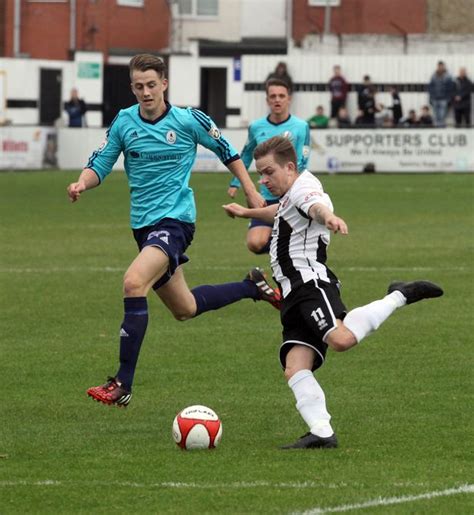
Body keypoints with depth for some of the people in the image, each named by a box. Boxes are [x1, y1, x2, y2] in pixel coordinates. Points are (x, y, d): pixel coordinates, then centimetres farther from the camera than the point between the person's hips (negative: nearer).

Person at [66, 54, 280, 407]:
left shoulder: (189, 120, -7)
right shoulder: (124, 122, 2)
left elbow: (227, 152, 7)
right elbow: (100, 165, 6)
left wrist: (252, 193, 12)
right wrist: (83, 183, -17)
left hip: (175, 219, -6)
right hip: (143, 224, 6)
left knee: (134, 282, -29)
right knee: (184, 309, 18)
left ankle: (123, 385, -26)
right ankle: (254, 287, 45)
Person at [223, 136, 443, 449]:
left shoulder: (303, 185, -1)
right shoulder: (288, 198, 31)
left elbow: (317, 205, -27)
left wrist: (328, 217, -50)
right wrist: (246, 213, 71)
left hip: (311, 282, -10)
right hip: (294, 296, 10)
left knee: (341, 339, -35)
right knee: (294, 367, -11)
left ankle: (400, 296, -15)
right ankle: (322, 433, -24)